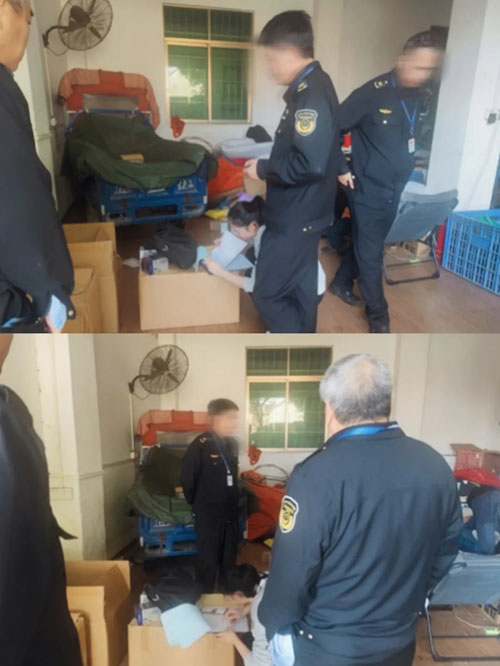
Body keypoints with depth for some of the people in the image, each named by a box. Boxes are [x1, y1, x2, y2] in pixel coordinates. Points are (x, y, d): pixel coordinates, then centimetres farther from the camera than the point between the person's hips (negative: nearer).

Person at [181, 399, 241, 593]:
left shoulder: (232, 444, 4)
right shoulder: (200, 445, -17)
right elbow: (188, 478, -11)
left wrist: (234, 500, 12)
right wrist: (197, 504, -2)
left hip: (231, 511, 6)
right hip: (208, 514, -6)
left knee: (229, 560, 17)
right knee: (208, 561, 4)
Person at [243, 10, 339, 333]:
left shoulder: (310, 94, -22)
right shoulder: (313, 87, 11)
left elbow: (309, 163, -31)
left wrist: (263, 169, -17)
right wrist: (269, 162, 8)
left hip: (296, 216, -10)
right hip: (304, 212, 10)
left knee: (267, 293, -1)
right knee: (301, 285, 20)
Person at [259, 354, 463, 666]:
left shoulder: (316, 476, -28)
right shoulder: (436, 466, -11)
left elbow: (292, 569, -21)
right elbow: (447, 551, 2)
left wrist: (276, 624, -2)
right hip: (401, 641, 4)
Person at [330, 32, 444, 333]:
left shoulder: (420, 96, 2)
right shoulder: (372, 93, -17)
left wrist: (408, 164, 8)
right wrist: (342, 169, -11)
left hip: (396, 189, 6)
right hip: (368, 188, -6)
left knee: (367, 243, 19)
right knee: (371, 252, 3)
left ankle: (342, 282, 41)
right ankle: (378, 313, 17)